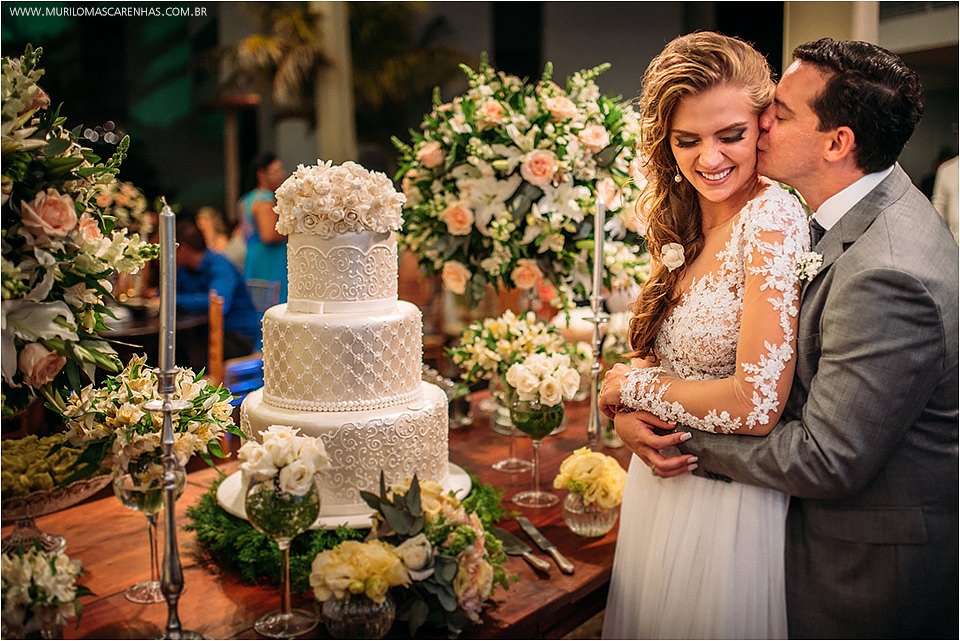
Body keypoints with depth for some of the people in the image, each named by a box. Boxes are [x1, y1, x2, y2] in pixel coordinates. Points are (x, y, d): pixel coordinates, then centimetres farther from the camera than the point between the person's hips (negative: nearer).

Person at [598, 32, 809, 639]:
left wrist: (631, 386, -12)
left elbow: (757, 405, -26)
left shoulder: (772, 215, -21)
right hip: (662, 483, 7)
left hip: (729, 498, -7)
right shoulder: (686, 229, 2)